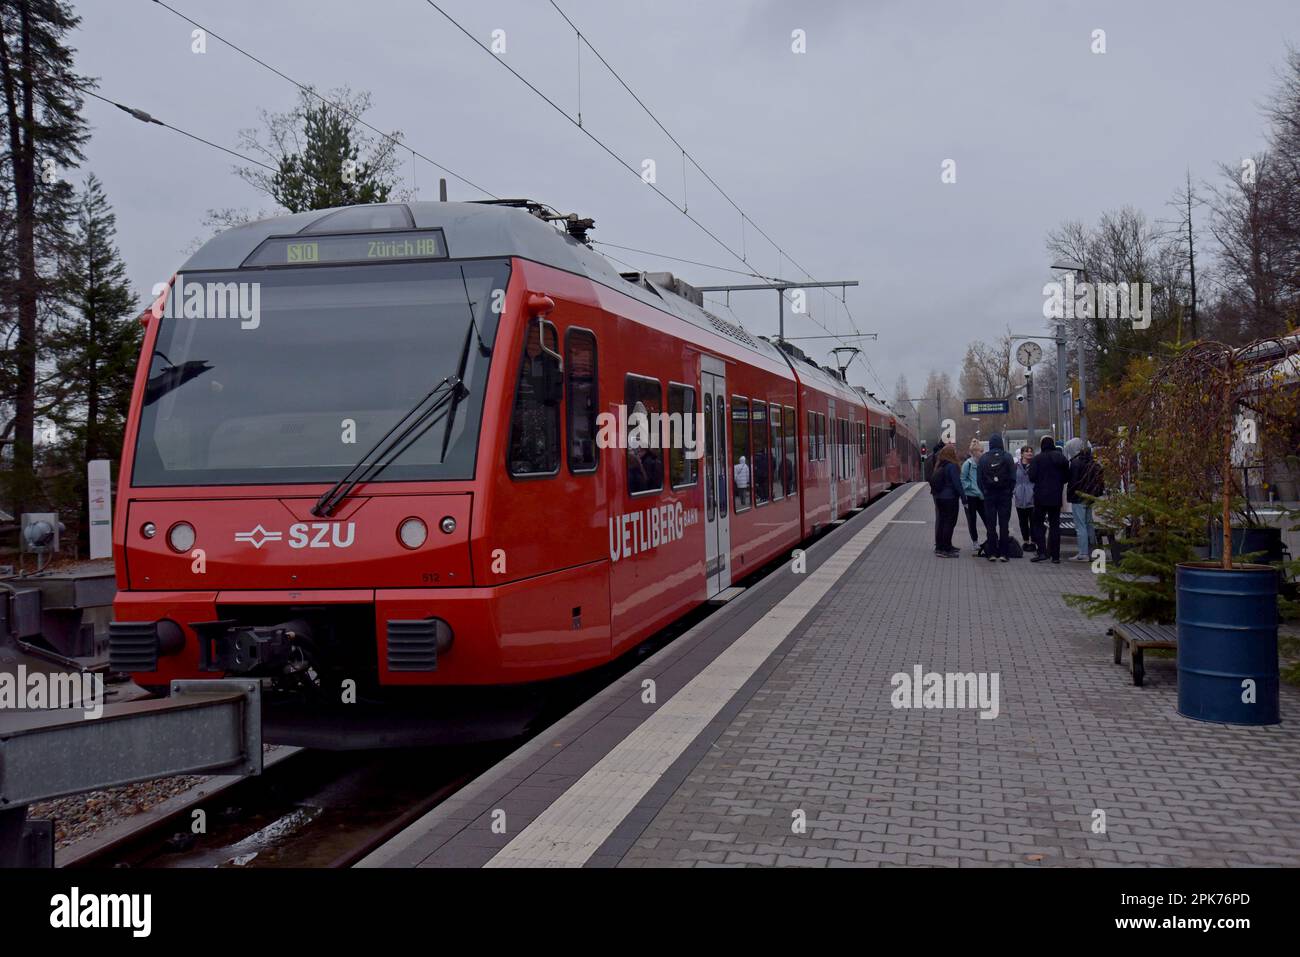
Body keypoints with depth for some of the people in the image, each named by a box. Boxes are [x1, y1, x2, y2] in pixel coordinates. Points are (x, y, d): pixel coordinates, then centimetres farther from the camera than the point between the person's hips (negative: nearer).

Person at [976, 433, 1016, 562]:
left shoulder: (983, 458, -1)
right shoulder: (1007, 457, -5)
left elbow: (979, 478, -1)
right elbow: (1013, 477, -6)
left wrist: (984, 492, 8)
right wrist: (1010, 490, 6)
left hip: (989, 494, 1)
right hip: (1005, 494, -1)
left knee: (991, 524, 5)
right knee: (1004, 523, 2)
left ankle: (992, 553, 4)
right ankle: (1003, 553, 1)